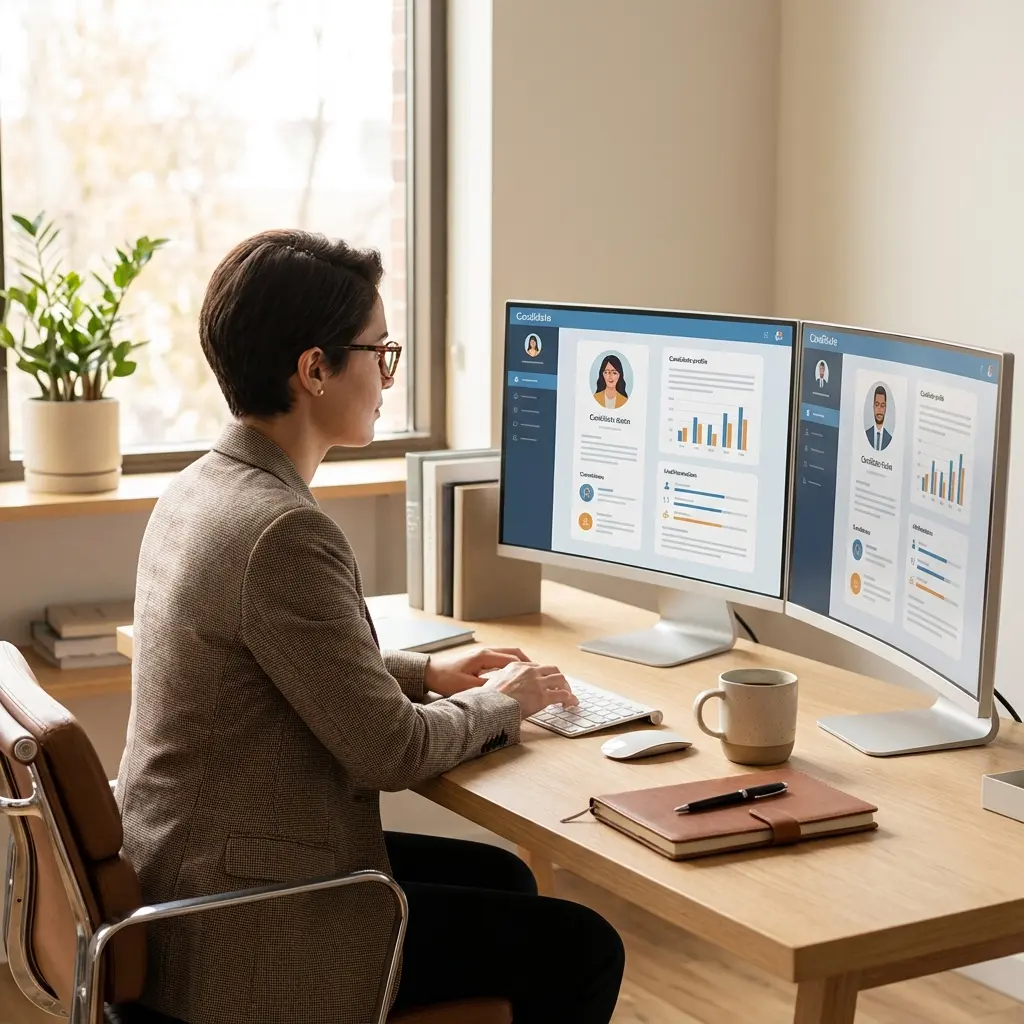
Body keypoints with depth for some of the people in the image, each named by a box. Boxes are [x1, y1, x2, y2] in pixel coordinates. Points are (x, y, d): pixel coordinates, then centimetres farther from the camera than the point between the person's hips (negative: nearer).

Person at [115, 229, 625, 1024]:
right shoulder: (284, 531, -26)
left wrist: (426, 672, 12)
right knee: (583, 950, -2)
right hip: (249, 933, -10)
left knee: (501, 876, 22)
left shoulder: (199, 490, 4)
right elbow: (387, 752, -20)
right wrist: (501, 700, -2)